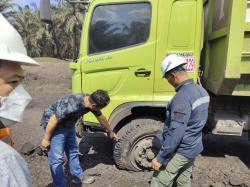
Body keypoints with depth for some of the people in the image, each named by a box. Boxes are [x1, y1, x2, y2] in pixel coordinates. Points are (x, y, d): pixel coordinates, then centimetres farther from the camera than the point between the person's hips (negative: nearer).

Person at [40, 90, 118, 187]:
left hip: (68, 124, 8)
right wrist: (46, 139, -15)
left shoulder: (91, 102, -14)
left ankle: (78, 176, 34)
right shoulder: (72, 105, -39)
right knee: (56, 158, -6)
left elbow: (101, 117, 4)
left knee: (73, 151, 17)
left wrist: (110, 132, 17)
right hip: (53, 124, -8)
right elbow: (53, 121, -28)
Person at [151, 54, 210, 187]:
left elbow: (176, 133, -28)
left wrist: (160, 158, -20)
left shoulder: (182, 97, -27)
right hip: (193, 149, 9)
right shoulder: (201, 91, 3)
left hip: (179, 152, -9)